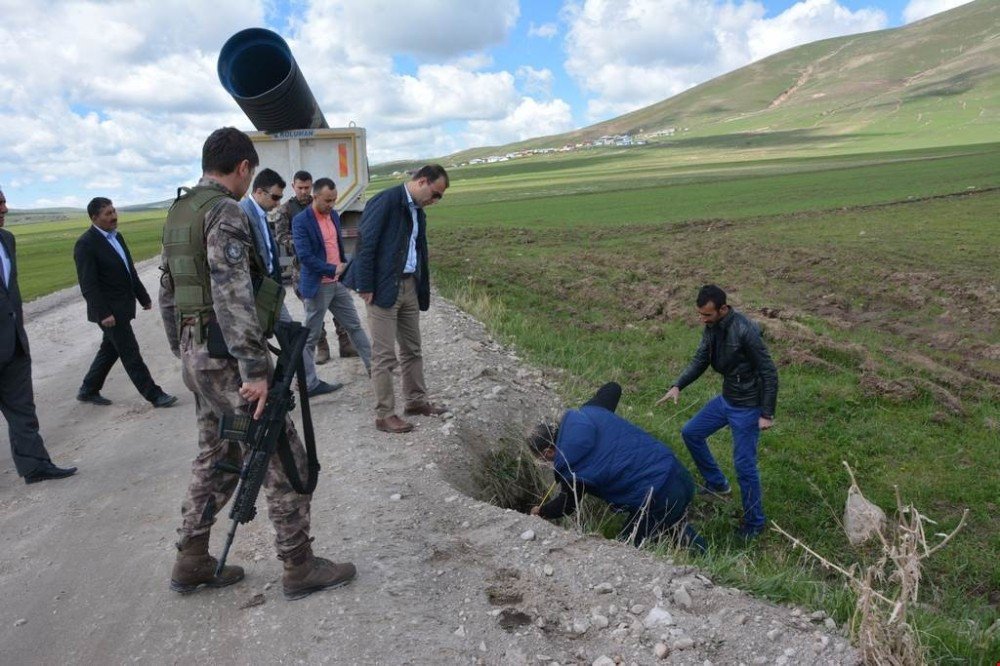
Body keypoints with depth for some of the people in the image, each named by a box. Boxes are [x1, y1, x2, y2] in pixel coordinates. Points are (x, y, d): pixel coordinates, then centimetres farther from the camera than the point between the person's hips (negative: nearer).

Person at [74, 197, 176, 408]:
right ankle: (154, 395, 3)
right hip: (109, 310, -9)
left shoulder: (116, 236, 11)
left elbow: (130, 271, 18)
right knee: (130, 353, -3)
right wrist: (103, 313, -23)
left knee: (110, 349, 17)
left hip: (122, 307, 9)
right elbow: (88, 284, -19)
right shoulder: (86, 244, -15)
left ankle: (88, 390, 31)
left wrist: (143, 297, 18)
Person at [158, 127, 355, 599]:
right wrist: (256, 371, -27)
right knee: (283, 458, 0)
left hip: (197, 355, 9)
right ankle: (299, 568, 9)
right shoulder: (225, 212, -15)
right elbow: (233, 297, -25)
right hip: (228, 359, -9)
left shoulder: (178, 213, 14)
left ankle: (191, 563, 27)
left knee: (216, 458, 19)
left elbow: (169, 293, 18)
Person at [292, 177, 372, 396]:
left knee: (354, 326, 14)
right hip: (317, 286, -7)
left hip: (338, 283, 7)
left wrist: (345, 266, 7)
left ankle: (374, 366, 24)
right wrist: (333, 270, -19)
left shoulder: (334, 215, 8)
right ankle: (309, 384, 12)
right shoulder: (301, 221, -14)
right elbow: (304, 256, -21)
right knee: (310, 336, 3)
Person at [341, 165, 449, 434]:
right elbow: (365, 244, -17)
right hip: (384, 288, -8)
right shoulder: (386, 201, -14)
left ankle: (416, 401, 31)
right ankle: (384, 415, 8)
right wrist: (366, 287, -18)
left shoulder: (417, 210, 13)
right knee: (384, 355, -1)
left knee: (412, 349, 17)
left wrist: (423, 290, 10)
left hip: (409, 286, 8)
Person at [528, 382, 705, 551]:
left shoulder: (569, 467, -13)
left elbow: (567, 505, 8)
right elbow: (613, 388, 22)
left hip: (660, 499, -8)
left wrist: (541, 511, 27)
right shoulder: (588, 411, 3)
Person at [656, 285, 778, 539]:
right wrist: (677, 386, -9)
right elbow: (700, 360, 6)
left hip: (747, 407, -8)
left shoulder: (745, 331, -27)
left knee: (744, 465, -1)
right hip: (725, 399, 8)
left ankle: (754, 523, 18)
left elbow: (769, 372, -22)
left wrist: (767, 414, -20)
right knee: (690, 432, 16)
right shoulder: (712, 327, -3)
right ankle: (717, 483, 33)